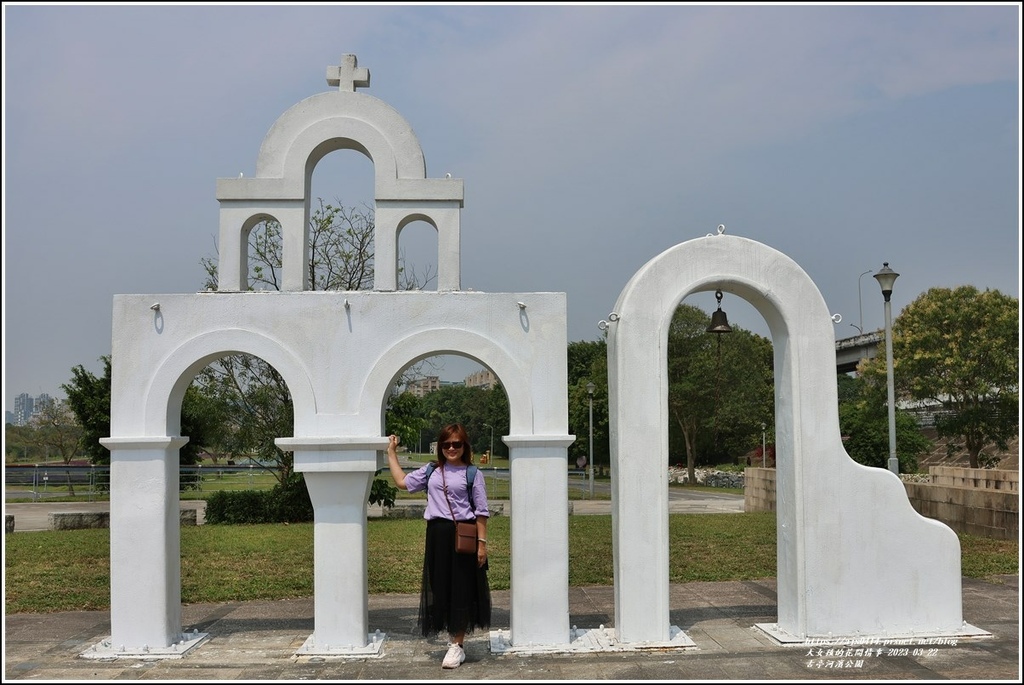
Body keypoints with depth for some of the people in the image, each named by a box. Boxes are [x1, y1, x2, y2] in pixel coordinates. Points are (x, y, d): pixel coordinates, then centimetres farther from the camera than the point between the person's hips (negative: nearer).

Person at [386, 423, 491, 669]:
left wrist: (482, 542, -9)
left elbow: (481, 512, -3)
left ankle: (457, 646, 8)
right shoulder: (430, 471, 10)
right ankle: (454, 638, 23)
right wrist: (391, 453, 19)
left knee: (461, 589, 0)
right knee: (440, 588, 8)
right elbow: (402, 481, 16)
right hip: (437, 535, 4)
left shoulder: (472, 474, -2)